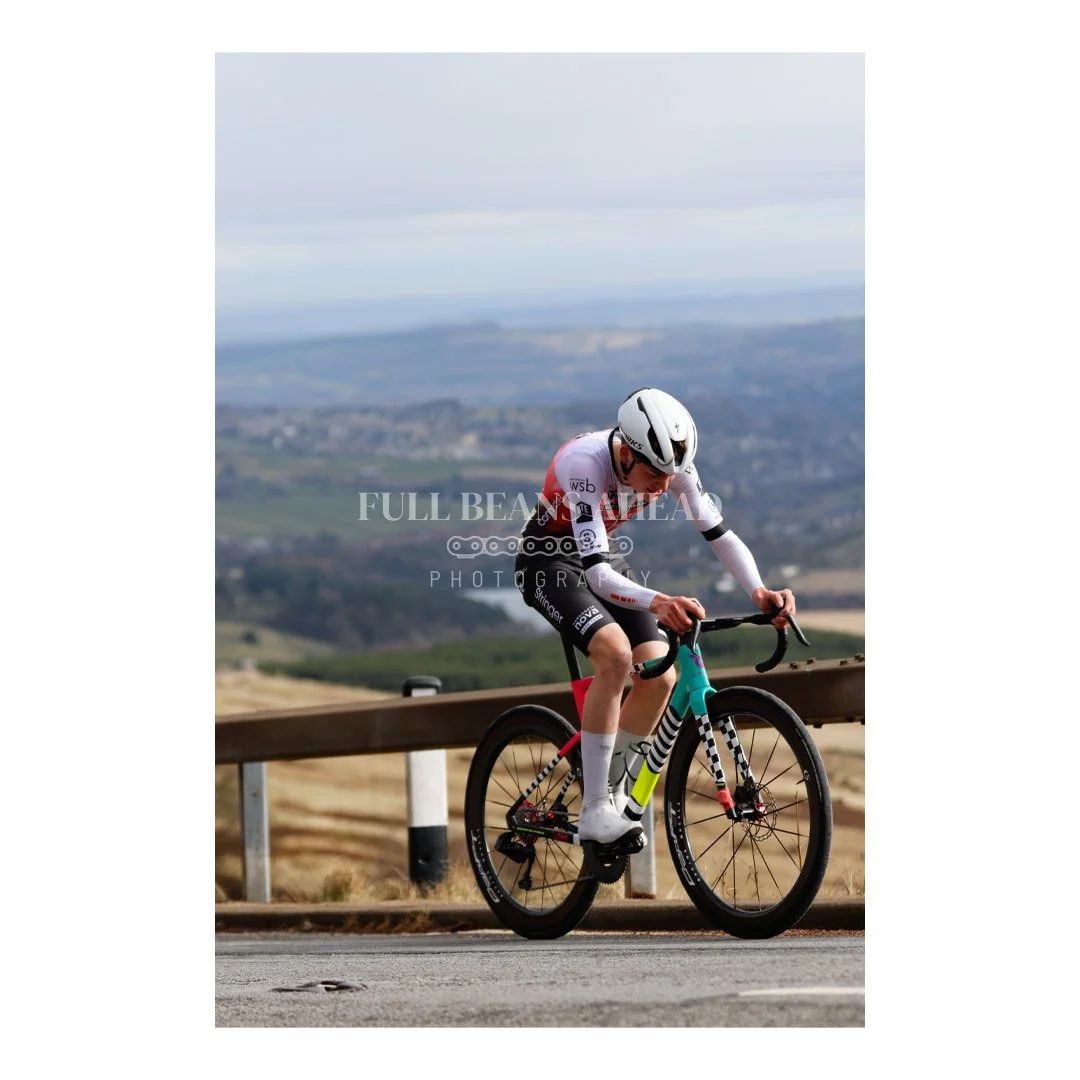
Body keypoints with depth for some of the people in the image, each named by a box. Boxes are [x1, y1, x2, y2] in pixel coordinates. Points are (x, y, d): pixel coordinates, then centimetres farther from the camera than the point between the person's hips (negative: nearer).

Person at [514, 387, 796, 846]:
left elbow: (719, 534, -15)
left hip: (603, 559, 6)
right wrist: (657, 603, -60)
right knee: (615, 653, -30)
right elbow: (597, 574, -42)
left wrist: (759, 591, -34)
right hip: (549, 561, -6)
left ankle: (612, 794, 10)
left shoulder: (671, 465, -20)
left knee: (660, 675, -10)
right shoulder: (585, 464, -36)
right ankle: (594, 812, -25)